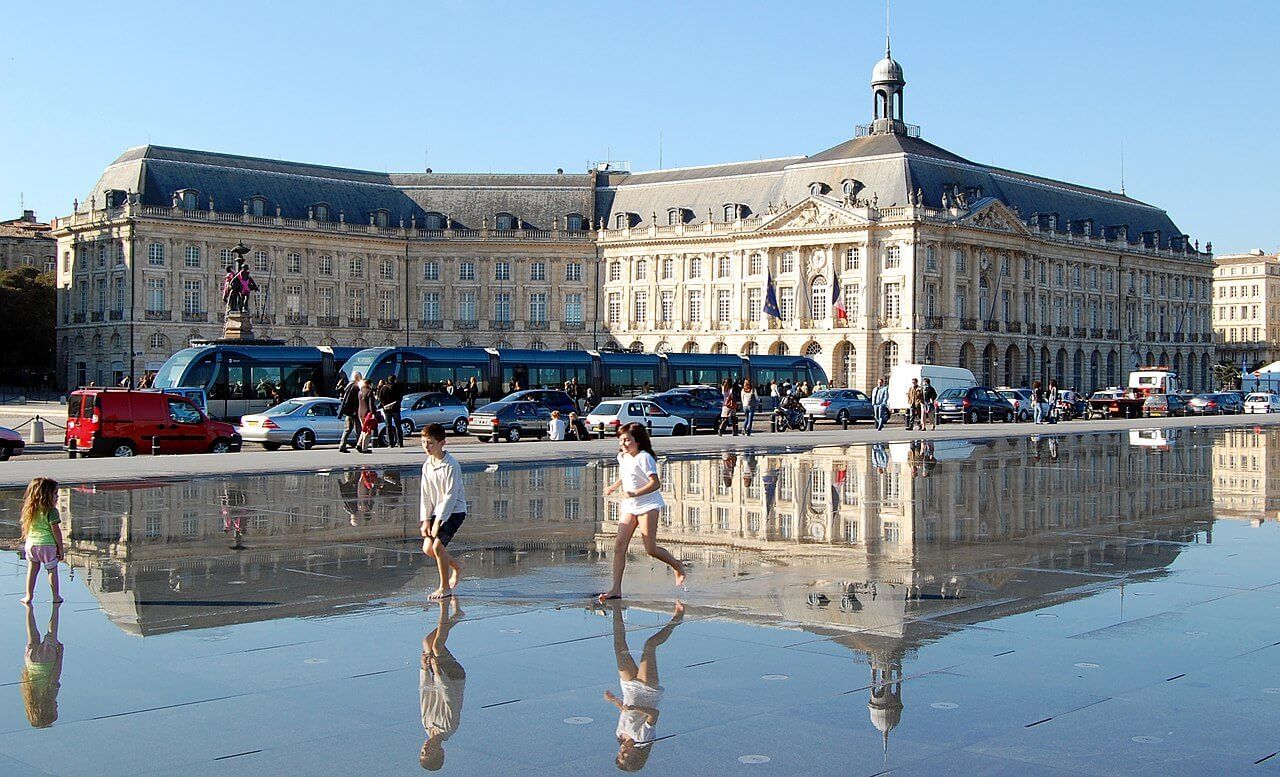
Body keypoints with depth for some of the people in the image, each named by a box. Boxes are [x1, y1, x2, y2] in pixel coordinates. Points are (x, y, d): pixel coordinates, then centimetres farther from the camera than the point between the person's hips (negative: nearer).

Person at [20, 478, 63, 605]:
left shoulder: (29, 509, 5)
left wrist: (26, 543, 23)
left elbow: (25, 528, 12)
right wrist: (61, 548, -6)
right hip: (47, 544, -5)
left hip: (31, 543, 5)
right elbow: (55, 530, -13)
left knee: (32, 570, 14)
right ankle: (56, 597, 13)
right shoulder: (51, 511, -14)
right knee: (52, 570, 8)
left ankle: (28, 596, 17)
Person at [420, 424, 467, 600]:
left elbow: (450, 496, -20)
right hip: (437, 512, 7)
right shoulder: (427, 465, 4)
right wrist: (426, 520, -1)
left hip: (454, 511, -7)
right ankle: (456, 566, 28)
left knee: (438, 545, -18)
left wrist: (438, 521, -21)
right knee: (427, 548, 1)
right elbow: (425, 495, 7)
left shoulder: (451, 465, -19)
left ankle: (445, 587, -2)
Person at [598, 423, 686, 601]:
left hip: (648, 505, -7)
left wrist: (635, 493, -30)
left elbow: (655, 483, -22)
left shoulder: (644, 458, -15)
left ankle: (678, 566, 22)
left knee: (650, 549, -7)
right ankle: (616, 589, -5)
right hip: (629, 507, 8)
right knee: (619, 546, -5)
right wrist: (613, 488, 16)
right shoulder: (622, 457, 10)